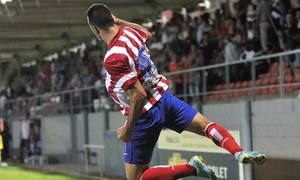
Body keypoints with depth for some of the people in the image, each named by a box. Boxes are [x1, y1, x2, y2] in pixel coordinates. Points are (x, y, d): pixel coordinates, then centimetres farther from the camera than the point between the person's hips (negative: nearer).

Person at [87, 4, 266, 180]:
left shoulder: (113, 59, -26)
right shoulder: (130, 32, -3)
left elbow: (138, 95, -28)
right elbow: (147, 33, 26)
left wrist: (127, 129, -19)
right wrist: (119, 21, 23)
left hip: (145, 116, -7)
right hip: (163, 97, 7)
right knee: (206, 124, 11)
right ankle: (239, 152, -17)